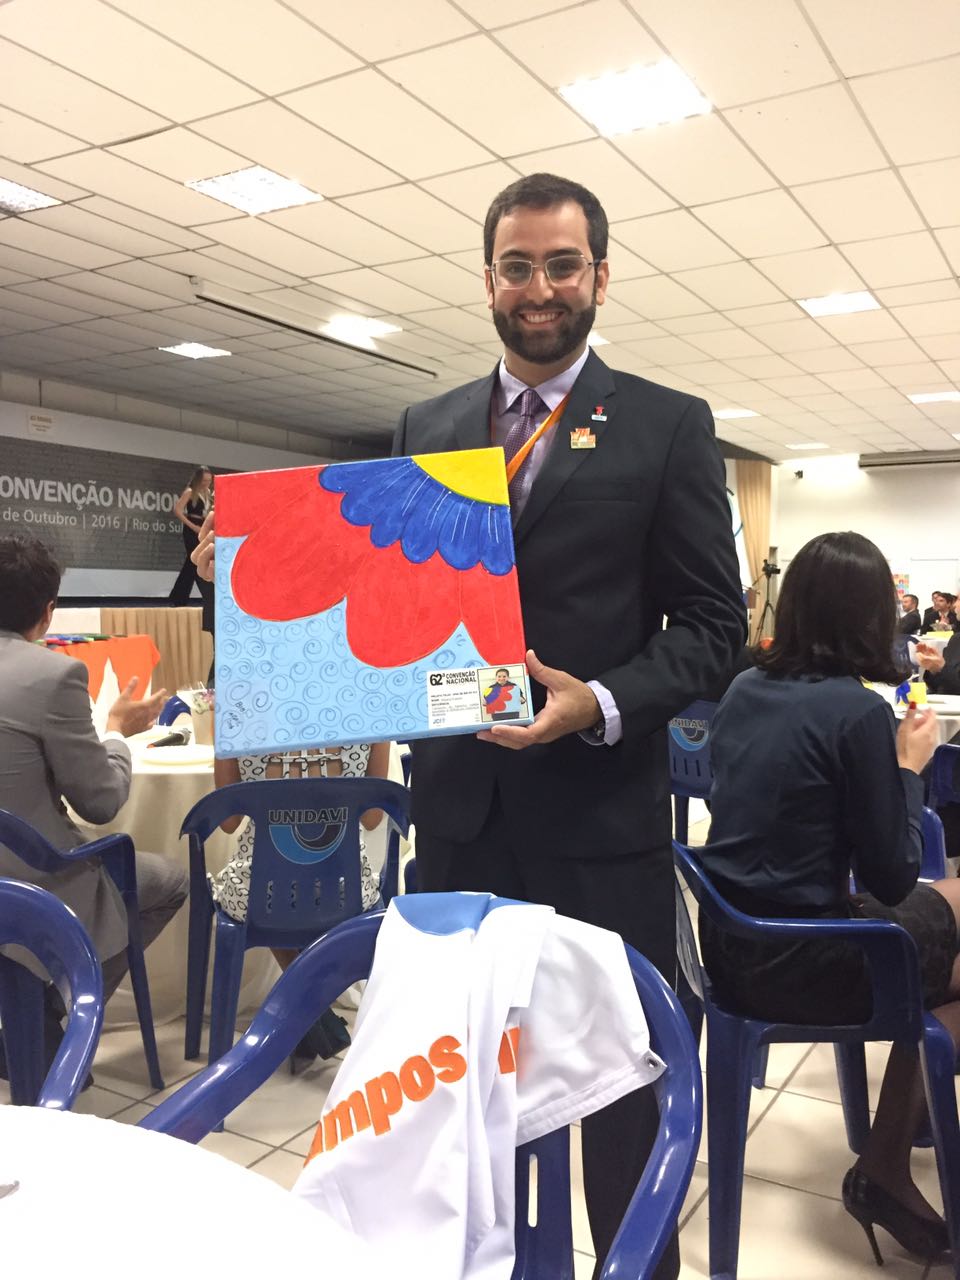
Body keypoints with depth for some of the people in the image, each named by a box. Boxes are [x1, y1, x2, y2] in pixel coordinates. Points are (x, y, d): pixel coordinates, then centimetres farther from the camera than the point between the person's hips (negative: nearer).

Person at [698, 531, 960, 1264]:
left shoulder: (744, 690, 3)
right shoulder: (858, 710, -18)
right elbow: (890, 879, -12)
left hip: (733, 943, 7)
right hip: (797, 962, -7)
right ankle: (885, 1169, 22)